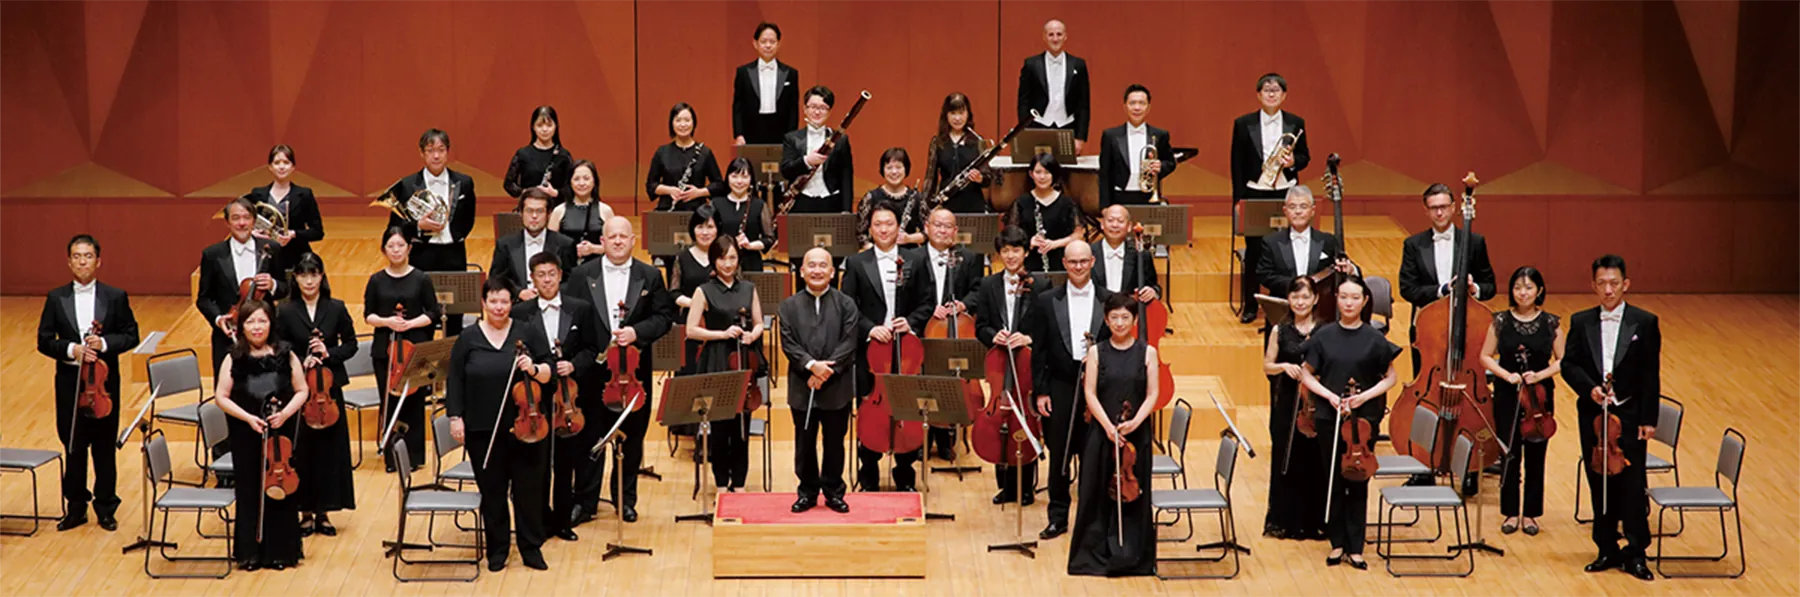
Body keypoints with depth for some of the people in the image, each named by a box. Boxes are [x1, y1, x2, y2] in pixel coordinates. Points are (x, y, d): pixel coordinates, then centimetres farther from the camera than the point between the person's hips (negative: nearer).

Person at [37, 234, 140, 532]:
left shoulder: (116, 297, 1)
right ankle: (76, 508, 18)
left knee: (105, 448, 6)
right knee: (73, 447, 6)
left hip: (104, 382, -1)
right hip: (69, 383, 1)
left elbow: (131, 336, 1)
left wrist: (104, 343, -16)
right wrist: (71, 349, -16)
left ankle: (106, 508, 17)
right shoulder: (56, 299, 3)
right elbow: (44, 340, 1)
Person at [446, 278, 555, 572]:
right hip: (483, 431, 0)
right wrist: (455, 417, -3)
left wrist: (535, 369, -17)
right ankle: (497, 550, 18)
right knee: (492, 492, 6)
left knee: (529, 489, 4)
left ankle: (531, 548, 15)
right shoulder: (467, 340, 3)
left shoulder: (527, 333, 3)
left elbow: (550, 372, 3)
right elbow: (455, 382, 4)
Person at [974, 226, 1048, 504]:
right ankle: (1006, 485, 13)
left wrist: (1029, 339, -18)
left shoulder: (1041, 285, 2)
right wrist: (994, 336, -13)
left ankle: (1026, 486, 8)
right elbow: (980, 327, 8)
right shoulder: (988, 286, 11)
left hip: (1030, 364, -3)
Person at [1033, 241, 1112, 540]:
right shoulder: (1047, 302, 4)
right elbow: (1039, 350, 4)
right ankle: (1058, 517, 16)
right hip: (1060, 388, 1)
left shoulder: (1108, 301, 3)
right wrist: (1040, 391, 0)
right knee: (1059, 455, 6)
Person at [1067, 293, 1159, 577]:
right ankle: (1095, 555, 10)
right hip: (1102, 432, 0)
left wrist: (1135, 421, -17)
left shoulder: (1147, 352, 3)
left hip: (1136, 434, 0)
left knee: (1133, 495, 3)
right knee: (1097, 494, 2)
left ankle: (1133, 557, 10)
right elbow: (1090, 393, -3)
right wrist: (1108, 426, -15)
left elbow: (1152, 395, 0)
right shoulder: (1096, 352, 3)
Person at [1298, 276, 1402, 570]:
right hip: (1329, 417, 1)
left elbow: (1390, 378, 4)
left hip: (1364, 418, -1)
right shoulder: (1324, 336, 1)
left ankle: (1355, 546, 9)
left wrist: (1365, 396, -11)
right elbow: (1307, 374, 5)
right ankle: (1337, 543, 14)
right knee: (1334, 480, 5)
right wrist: (1329, 395, -11)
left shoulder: (1374, 339, -2)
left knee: (1358, 480, 2)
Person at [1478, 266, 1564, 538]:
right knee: (1510, 456, 3)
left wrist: (1541, 374, -14)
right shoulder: (1501, 321, -2)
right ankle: (1510, 513, 15)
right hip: (1507, 396, 0)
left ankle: (1531, 514, 16)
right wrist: (1506, 374, -13)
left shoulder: (1551, 323, -1)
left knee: (1535, 457, 4)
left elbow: (1561, 361, 2)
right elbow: (1486, 357, 2)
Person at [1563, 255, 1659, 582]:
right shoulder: (1581, 322, 5)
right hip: (1592, 416, 3)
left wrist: (1648, 419, -6)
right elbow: (1569, 365, 4)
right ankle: (1607, 549, 18)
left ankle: (1635, 553, 5)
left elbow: (1651, 374, -3)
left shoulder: (1644, 323, -2)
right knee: (1599, 484, 8)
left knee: (1631, 485, -3)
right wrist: (1589, 388, -15)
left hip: (1629, 416, -3)